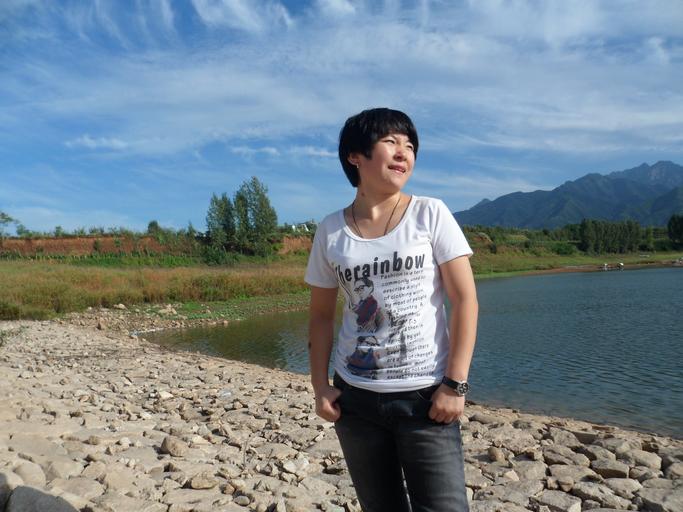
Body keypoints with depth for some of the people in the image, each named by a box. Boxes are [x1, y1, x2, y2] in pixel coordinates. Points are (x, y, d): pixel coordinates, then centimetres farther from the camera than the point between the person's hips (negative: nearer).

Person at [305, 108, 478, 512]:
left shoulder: (430, 214, -5)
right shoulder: (331, 230, 1)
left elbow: (465, 299, -8)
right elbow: (322, 315, 7)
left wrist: (455, 384, -12)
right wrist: (321, 386, 1)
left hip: (425, 395, -2)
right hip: (356, 398, 3)